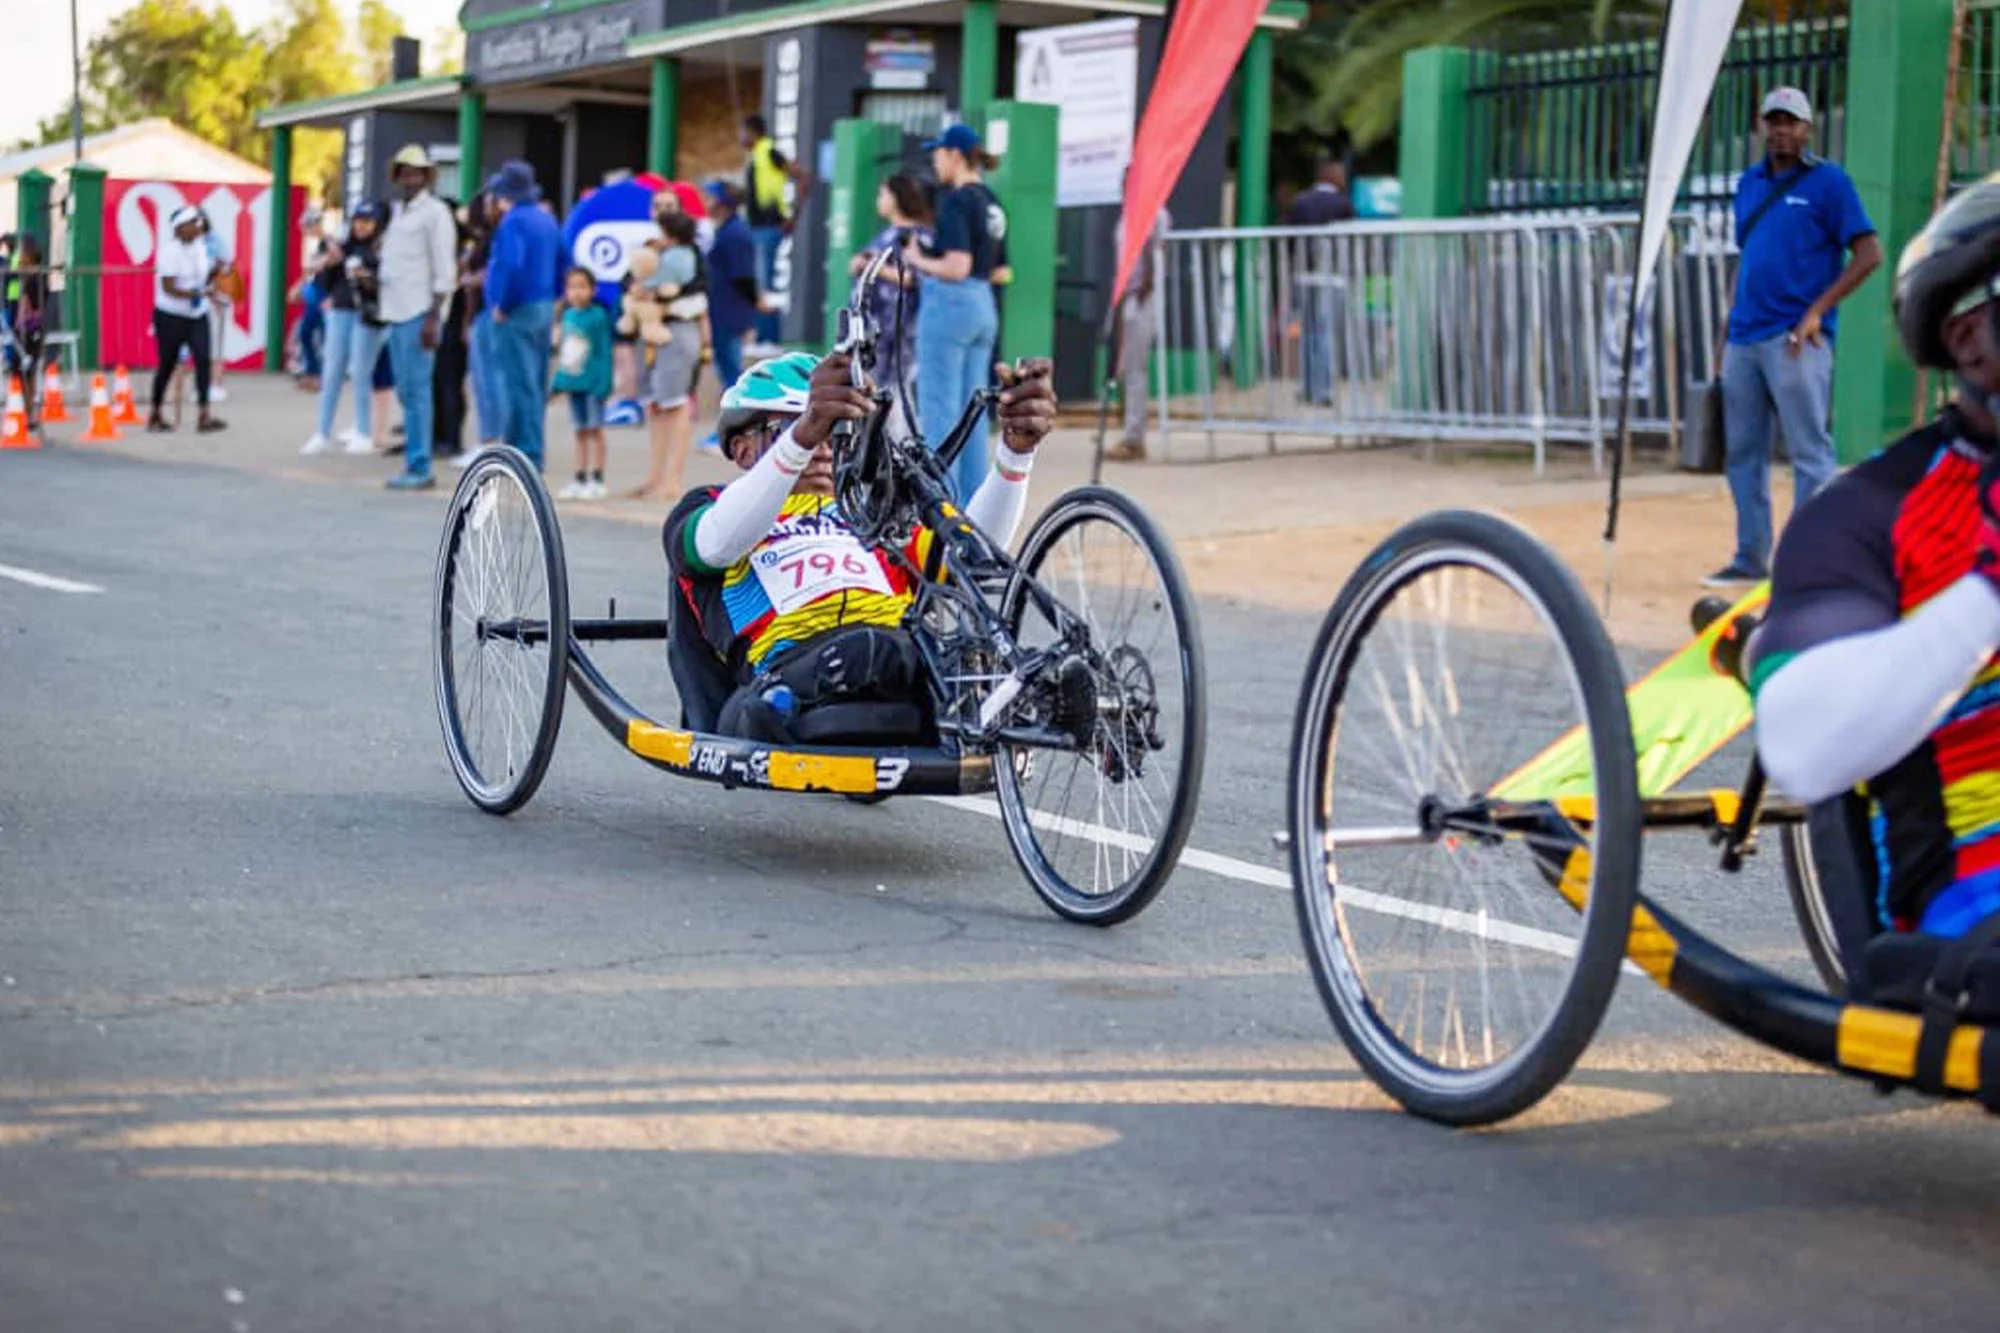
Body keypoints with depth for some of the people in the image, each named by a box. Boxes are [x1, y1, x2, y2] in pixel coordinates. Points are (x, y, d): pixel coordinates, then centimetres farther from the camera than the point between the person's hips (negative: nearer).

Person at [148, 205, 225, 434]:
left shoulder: (200, 247, 4)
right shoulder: (170, 251, -16)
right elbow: (168, 287, -22)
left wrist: (212, 281, -5)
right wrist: (193, 294, -32)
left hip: (197, 315, 6)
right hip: (170, 317, -5)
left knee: (203, 359, -10)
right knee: (168, 364, 4)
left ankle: (204, 415, -12)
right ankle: (155, 416, 20)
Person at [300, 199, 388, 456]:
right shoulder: (344, 247, 12)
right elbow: (328, 283, 13)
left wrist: (368, 279, -25)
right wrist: (329, 265, -5)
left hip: (368, 315, -5)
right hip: (340, 312, 5)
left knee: (360, 374, -3)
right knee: (332, 374, 4)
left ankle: (364, 435, 6)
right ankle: (323, 434, 7)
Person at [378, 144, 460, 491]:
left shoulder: (434, 212, -6)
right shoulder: (397, 211, 18)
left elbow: (444, 270, -11)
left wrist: (432, 318, -16)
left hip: (420, 313, -8)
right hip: (397, 311, 8)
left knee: (416, 390, -9)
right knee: (405, 391, 10)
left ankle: (420, 468, -7)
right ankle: (414, 464, 14)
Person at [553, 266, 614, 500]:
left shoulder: (598, 316, -10)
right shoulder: (568, 316, 7)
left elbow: (604, 351, -10)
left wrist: (604, 382, -15)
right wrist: (558, 380, 14)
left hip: (592, 381, -6)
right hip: (572, 381, 6)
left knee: (594, 429, -1)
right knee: (580, 431, 13)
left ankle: (597, 481, 4)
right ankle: (580, 481, 18)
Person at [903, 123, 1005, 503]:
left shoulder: (956, 200, -13)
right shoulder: (991, 201, 12)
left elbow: (956, 267, -21)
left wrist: (917, 259, -5)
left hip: (949, 304, -9)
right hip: (985, 306, 9)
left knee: (938, 412, -4)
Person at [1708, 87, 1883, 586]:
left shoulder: (1828, 182, -3)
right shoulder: (1749, 183, 16)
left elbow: (1869, 254, -7)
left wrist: (1816, 311, -13)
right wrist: (1731, 324, 15)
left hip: (1794, 341, -7)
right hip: (1744, 339, 7)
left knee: (1810, 451, -5)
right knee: (1742, 452, 9)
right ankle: (1750, 559, 17)